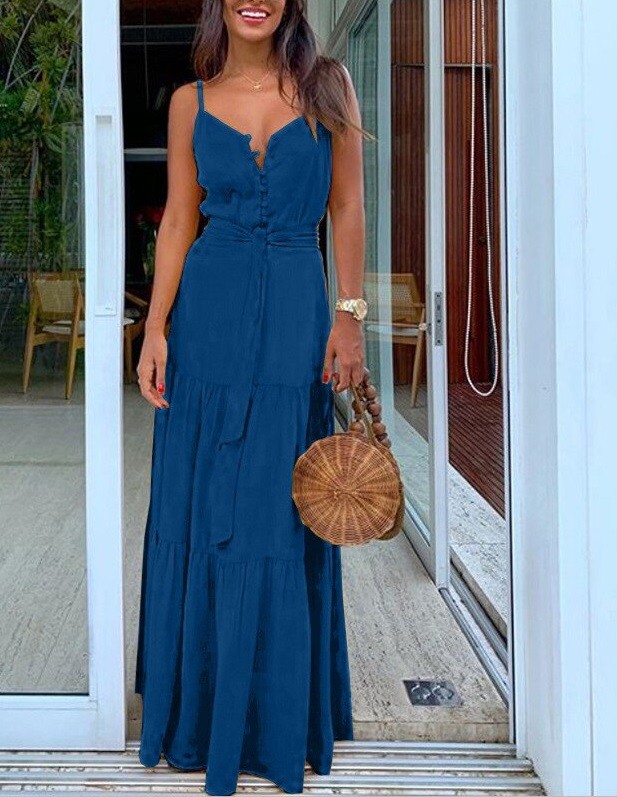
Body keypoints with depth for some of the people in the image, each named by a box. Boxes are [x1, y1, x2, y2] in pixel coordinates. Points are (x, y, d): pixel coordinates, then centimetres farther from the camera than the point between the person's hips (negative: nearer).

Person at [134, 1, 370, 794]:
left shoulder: (328, 86, 4)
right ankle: (202, 707, 25)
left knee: (278, 514, 2)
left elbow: (347, 209, 3)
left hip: (295, 312, -1)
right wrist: (155, 327, -2)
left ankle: (274, 717, 19)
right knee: (197, 509, 6)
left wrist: (350, 316, -4)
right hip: (208, 311, 1)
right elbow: (178, 219, 6)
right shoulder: (190, 101, 6)